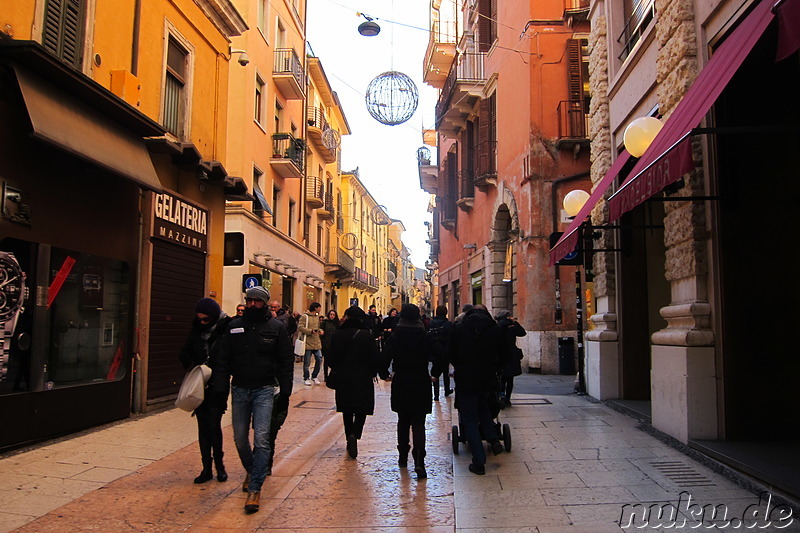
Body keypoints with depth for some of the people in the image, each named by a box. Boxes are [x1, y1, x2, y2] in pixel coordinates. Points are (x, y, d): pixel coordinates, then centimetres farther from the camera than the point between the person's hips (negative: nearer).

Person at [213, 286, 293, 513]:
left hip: (264, 390, -3)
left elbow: (286, 362, -1)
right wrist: (219, 388, -3)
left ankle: (255, 488, -2)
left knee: (261, 439, -9)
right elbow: (223, 359, 6)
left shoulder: (276, 327, -1)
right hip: (239, 390, 3)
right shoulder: (234, 326, 5)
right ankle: (251, 471, 38)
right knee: (240, 438, 12)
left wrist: (285, 393, -5)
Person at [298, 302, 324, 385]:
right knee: (307, 362, 2)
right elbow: (300, 327, -16)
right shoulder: (305, 316, -9)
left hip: (317, 343, 7)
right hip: (308, 343, -7)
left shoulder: (317, 316, 15)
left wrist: (320, 330, 4)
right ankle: (306, 378, 15)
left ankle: (314, 376, 20)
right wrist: (311, 331, -23)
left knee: (319, 360, 4)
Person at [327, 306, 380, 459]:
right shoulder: (366, 335, -10)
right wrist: (372, 373, 8)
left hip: (343, 378, 2)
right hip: (362, 378, -2)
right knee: (362, 409, 6)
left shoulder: (338, 335, -5)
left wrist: (335, 370, 18)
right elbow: (374, 358, -8)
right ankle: (355, 434, -17)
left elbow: (332, 358, -1)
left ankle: (350, 439, 23)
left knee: (347, 411, 15)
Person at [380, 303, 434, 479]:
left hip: (400, 384, 1)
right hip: (421, 384, -1)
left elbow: (385, 357, -9)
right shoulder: (425, 337, -5)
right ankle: (419, 461, -14)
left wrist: (385, 374, 9)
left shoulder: (395, 337, -6)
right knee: (418, 424, 1)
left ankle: (403, 457, 27)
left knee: (403, 422, 18)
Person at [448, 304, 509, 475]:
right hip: (487, 379, 3)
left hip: (465, 379, -2)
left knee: (469, 419, 5)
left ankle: (479, 462, 3)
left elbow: (450, 354, 2)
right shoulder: (495, 330, 2)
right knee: (483, 407, 29)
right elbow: (504, 356, 4)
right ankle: (493, 439, 11)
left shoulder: (458, 328, -2)